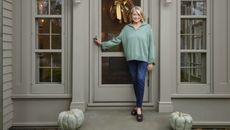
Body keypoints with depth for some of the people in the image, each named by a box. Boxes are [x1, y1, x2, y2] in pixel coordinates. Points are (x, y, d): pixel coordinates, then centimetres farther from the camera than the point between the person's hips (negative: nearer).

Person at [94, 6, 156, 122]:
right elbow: (117, 40, 9)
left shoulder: (147, 27, 1)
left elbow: (151, 45, -1)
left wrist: (151, 61, -5)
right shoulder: (126, 28, 9)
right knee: (135, 82, 8)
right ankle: (139, 106, 22)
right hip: (131, 59, 3)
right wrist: (103, 44, 6)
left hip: (143, 59, -3)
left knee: (140, 80, -13)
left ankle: (139, 108, -5)